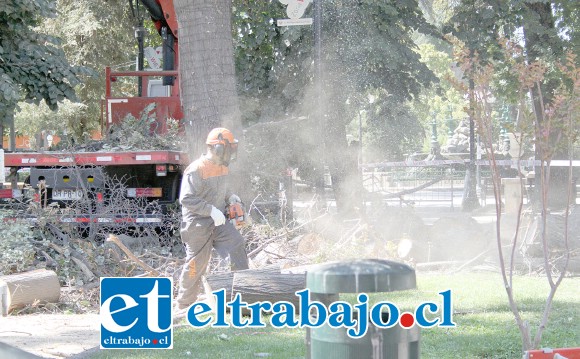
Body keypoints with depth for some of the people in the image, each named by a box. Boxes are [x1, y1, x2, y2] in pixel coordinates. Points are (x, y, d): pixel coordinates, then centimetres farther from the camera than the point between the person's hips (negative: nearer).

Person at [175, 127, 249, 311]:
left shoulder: (222, 168, 8)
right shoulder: (196, 170, -20)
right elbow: (186, 199, -23)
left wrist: (229, 196, 5)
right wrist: (211, 210, -29)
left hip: (218, 221, 7)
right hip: (198, 224, -7)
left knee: (237, 244, -12)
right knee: (196, 264, 1)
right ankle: (184, 304, 16)